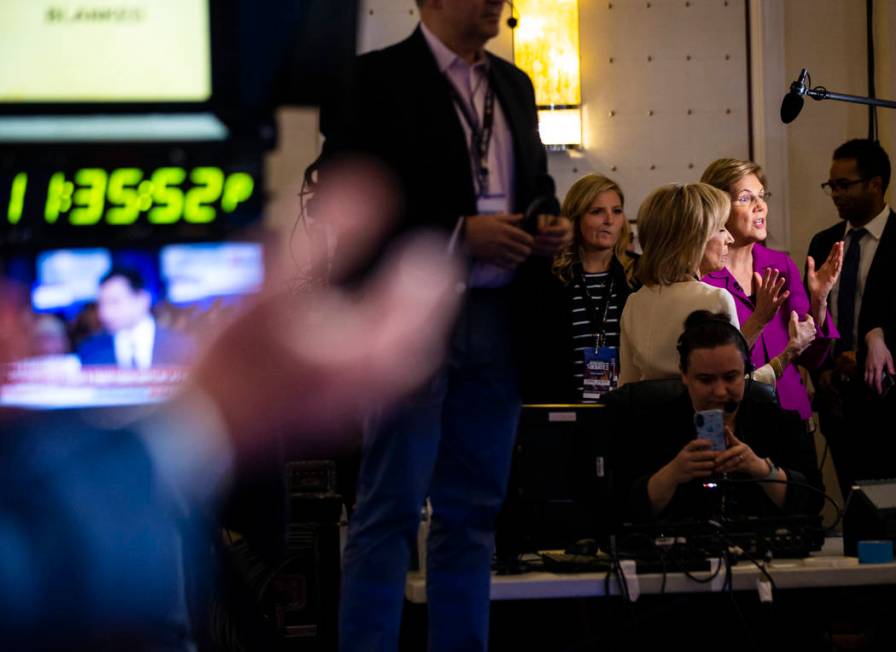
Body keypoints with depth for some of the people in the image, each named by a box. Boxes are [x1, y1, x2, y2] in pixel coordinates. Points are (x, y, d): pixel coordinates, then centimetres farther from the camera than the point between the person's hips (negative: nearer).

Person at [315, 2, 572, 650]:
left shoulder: (514, 86, 16)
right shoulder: (375, 80, -6)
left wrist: (550, 229, 3)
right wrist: (460, 234, -18)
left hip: (498, 322, 7)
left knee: (473, 511, 10)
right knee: (392, 510, -5)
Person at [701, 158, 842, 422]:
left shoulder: (782, 265, 6)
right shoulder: (699, 276, -9)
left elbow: (812, 358, 6)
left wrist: (818, 301, -8)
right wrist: (759, 319, -22)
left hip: (791, 409, 4)